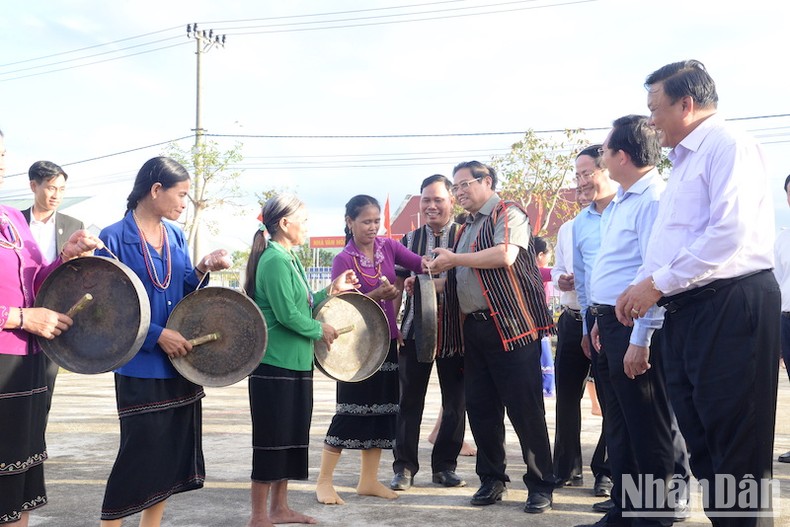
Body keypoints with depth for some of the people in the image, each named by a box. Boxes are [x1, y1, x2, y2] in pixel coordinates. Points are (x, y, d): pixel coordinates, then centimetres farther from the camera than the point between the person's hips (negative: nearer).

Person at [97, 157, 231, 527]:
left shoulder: (176, 235, 8)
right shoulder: (114, 238, -11)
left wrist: (203, 269, -7)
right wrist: (157, 335, -19)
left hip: (180, 361, 7)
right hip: (141, 366, -6)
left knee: (174, 449, 12)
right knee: (141, 451, -2)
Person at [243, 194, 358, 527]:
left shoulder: (289, 259, 15)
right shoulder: (275, 260, -16)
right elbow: (287, 314, -21)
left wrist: (332, 290, 12)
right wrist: (320, 330, -8)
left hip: (295, 362, 10)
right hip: (275, 364, -10)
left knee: (291, 437, 15)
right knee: (272, 439, -2)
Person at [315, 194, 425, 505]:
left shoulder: (388, 247, 4)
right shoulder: (343, 260, -10)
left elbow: (418, 263, -9)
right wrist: (377, 295, -28)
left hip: (386, 340, 6)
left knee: (382, 409, 9)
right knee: (351, 411, -5)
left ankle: (368, 480, 21)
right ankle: (324, 481, 6)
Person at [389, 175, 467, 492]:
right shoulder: (410, 240, 10)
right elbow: (398, 285, 12)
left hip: (455, 331, -1)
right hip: (416, 330, 1)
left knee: (455, 401, 6)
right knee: (410, 400, 4)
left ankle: (444, 466, 20)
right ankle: (404, 466, 14)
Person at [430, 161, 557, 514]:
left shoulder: (508, 214, -3)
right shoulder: (466, 229, 22)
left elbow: (505, 256, -21)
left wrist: (454, 259, -12)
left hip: (512, 326, -8)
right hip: (475, 329, 8)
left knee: (525, 409, -5)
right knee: (480, 408, 8)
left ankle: (541, 486, 6)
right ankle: (492, 479, 21)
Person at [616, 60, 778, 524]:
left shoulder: (728, 146, -7)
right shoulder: (683, 163, 22)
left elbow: (730, 233, -20)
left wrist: (658, 283, -16)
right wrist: (641, 287, 10)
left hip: (730, 307, -10)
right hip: (687, 311, 10)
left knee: (737, 446, -4)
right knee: (702, 440, 13)